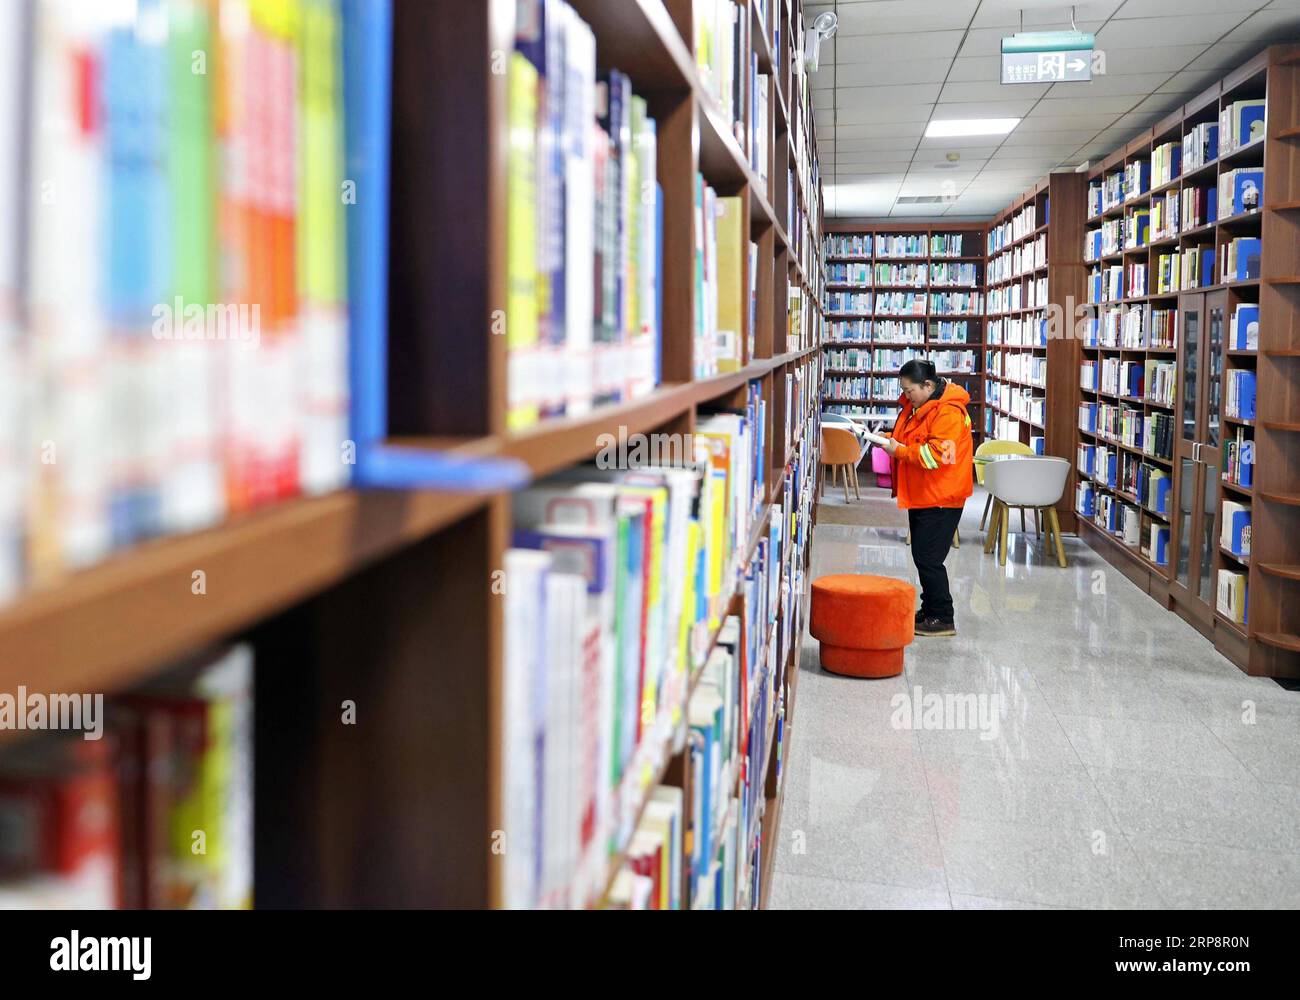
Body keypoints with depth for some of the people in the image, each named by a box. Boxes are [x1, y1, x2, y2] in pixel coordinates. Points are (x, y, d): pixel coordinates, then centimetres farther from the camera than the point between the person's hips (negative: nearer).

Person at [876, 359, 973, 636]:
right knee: (922, 556, 15)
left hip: (940, 499, -10)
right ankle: (929, 610, 27)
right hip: (920, 496, 10)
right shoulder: (918, 406, 12)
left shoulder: (948, 412, -19)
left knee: (928, 558, -8)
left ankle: (943, 619, 2)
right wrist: (893, 440, 5)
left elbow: (936, 455, -27)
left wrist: (899, 450, -21)